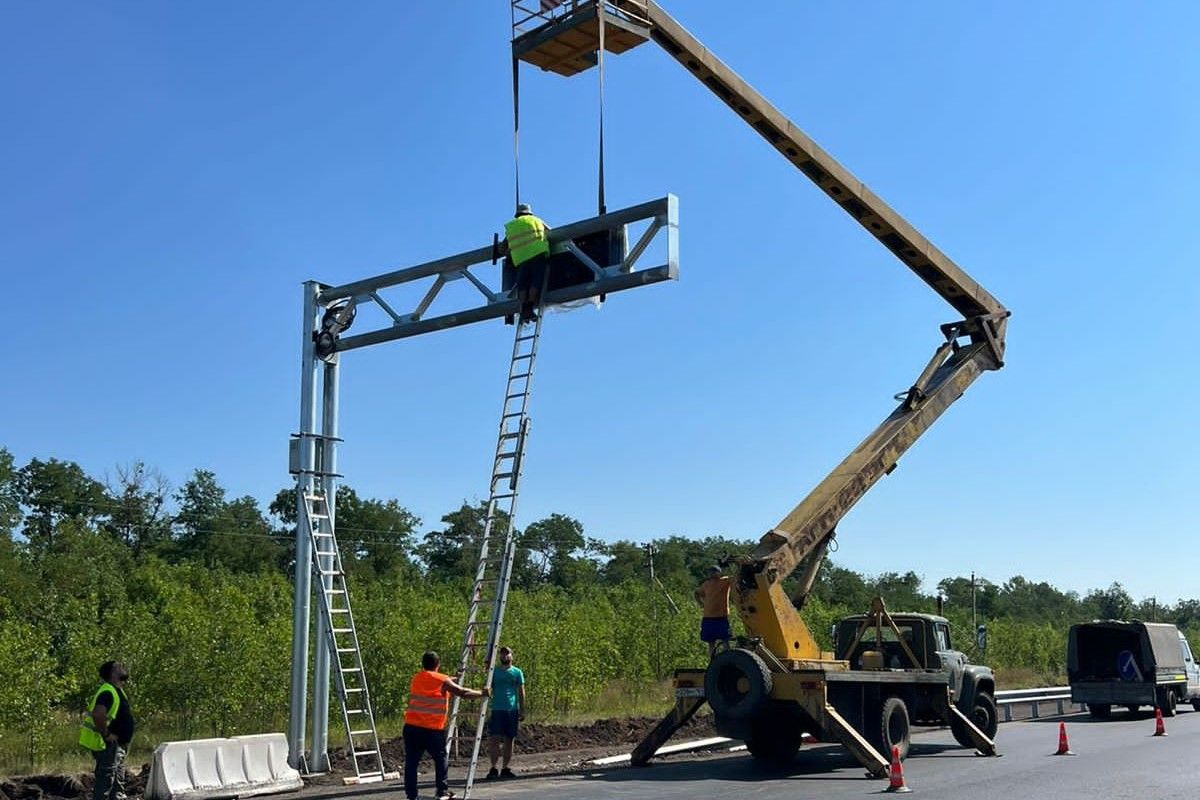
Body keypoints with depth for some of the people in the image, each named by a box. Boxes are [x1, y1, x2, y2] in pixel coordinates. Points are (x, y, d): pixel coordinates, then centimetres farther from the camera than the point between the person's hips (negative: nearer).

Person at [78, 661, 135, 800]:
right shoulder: (108, 691, -18)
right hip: (109, 746, -11)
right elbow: (97, 714, -35)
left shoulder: (117, 691, 14)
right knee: (105, 783, -9)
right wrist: (106, 735, -24)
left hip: (118, 746, 11)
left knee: (118, 783, 16)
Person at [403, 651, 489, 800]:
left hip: (411, 727, 4)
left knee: (411, 762, 5)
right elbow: (463, 693, -2)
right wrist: (482, 693, 12)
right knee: (440, 759, 14)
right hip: (433, 729, -4)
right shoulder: (443, 681, -2)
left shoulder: (416, 679, 14)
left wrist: (451, 680, 43)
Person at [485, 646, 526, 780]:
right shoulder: (494, 672, 9)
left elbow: (521, 692, 6)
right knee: (495, 739, -9)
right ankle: (493, 768, -6)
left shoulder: (517, 672, 8)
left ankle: (505, 768, 11)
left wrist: (522, 710, 0)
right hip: (497, 709, -1)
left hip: (512, 710, 1)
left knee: (509, 740, 4)